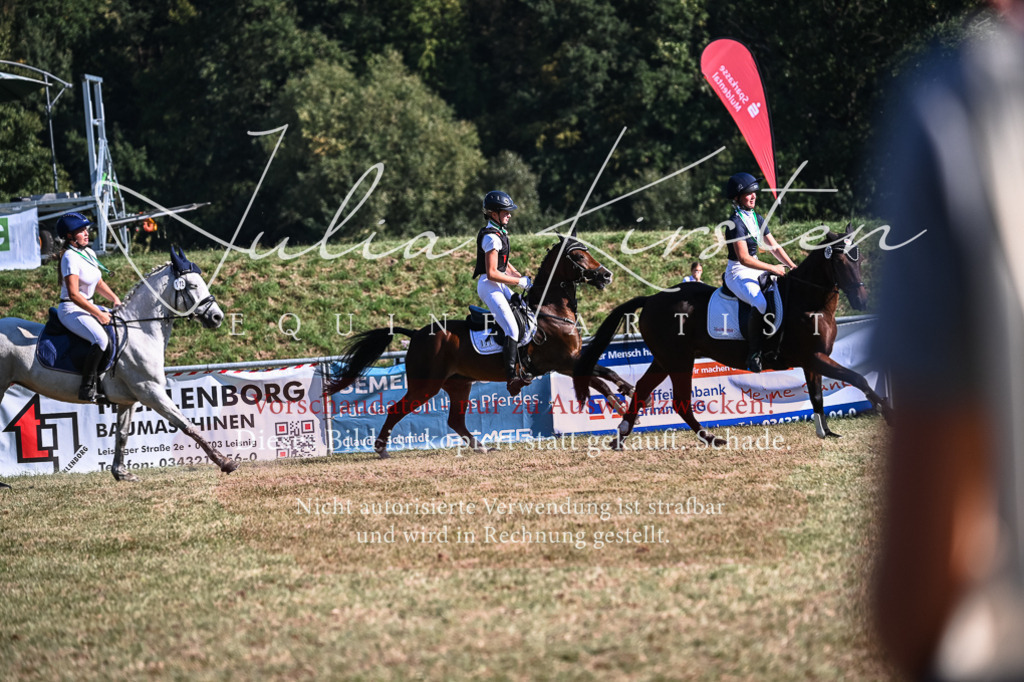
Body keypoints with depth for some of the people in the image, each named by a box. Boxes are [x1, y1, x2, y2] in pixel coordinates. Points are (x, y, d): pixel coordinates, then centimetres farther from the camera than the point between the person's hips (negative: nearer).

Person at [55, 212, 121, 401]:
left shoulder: (89, 253, 10)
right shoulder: (70, 257, -18)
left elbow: (99, 283, 22)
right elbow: (74, 294, -24)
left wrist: (114, 299, 4)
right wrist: (99, 315, -21)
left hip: (87, 306, 10)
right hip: (71, 309, -10)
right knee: (101, 338, -32)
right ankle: (87, 387, -28)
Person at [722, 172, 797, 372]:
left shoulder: (757, 219, 11)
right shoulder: (736, 222, -16)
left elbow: (774, 247, 13)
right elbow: (744, 258, -22)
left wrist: (792, 266, -1)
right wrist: (773, 268, -22)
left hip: (755, 270, 9)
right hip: (738, 272, -9)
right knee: (761, 303, -33)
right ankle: (754, 353, -25)